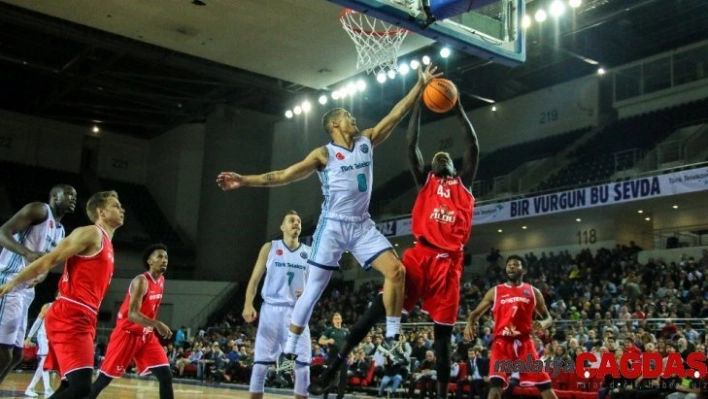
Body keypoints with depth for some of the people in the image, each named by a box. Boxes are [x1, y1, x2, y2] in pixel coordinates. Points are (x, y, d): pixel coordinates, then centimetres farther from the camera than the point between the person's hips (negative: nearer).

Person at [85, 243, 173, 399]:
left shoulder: (161, 280, 5)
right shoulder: (141, 281, -20)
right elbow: (132, 314, -31)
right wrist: (157, 324, -44)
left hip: (146, 336, 7)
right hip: (127, 334, -7)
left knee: (166, 375, -4)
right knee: (105, 378, 0)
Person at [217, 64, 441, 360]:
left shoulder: (367, 141, 9)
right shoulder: (324, 154, -5)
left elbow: (396, 115, 6)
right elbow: (284, 175, -8)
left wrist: (421, 85, 1)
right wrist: (244, 181, -16)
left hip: (362, 225, 5)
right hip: (333, 226, -4)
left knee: (396, 270, -10)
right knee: (314, 287, -2)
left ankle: (392, 337, -2)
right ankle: (289, 349, 9)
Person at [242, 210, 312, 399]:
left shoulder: (309, 253, 10)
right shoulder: (270, 248, 5)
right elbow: (255, 279, 3)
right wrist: (248, 305, -10)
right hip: (271, 310, -1)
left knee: (302, 365, -2)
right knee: (261, 363, -1)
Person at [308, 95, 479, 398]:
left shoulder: (463, 184, 21)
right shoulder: (425, 181, 20)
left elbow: (473, 146, 11)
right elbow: (411, 144, 11)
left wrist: (458, 109, 11)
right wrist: (418, 104, 10)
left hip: (449, 260, 1)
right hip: (421, 253, -1)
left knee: (443, 330, 4)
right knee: (380, 304, -14)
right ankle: (334, 367, -12)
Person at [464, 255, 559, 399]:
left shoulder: (533, 292, 10)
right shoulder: (495, 291, 9)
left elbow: (548, 317, 15)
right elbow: (476, 312, 12)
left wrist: (543, 324, -10)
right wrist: (470, 324, -11)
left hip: (524, 342, 1)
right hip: (502, 342, -1)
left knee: (545, 386, -1)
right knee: (495, 385, -17)